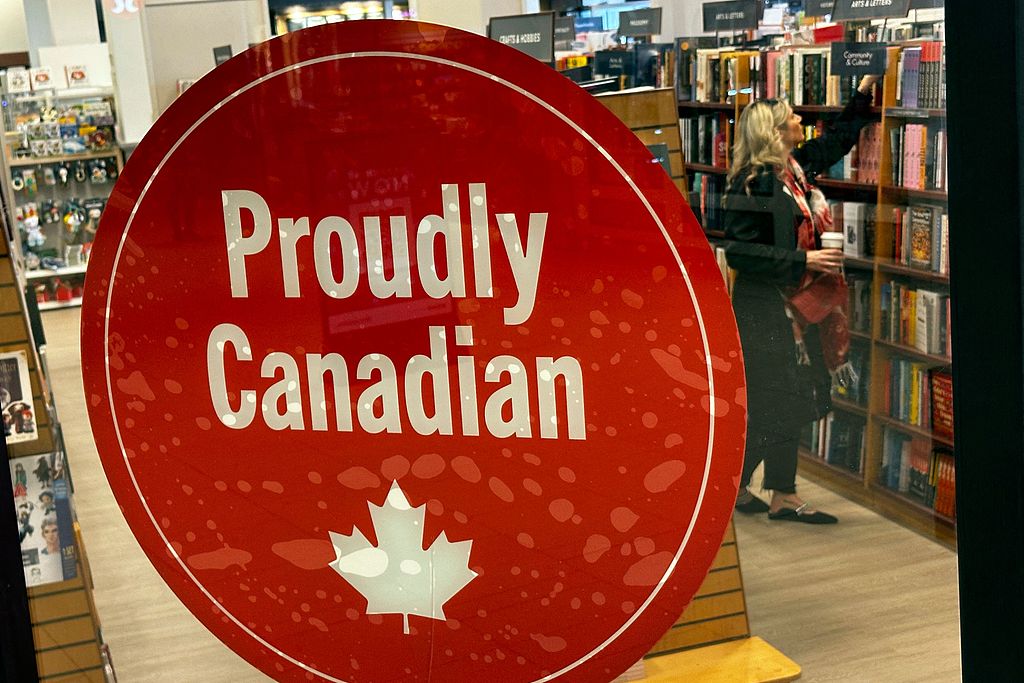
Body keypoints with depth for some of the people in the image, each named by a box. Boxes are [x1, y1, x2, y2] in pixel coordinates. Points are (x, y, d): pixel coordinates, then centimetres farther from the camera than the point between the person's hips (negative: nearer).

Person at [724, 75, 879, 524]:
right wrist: (803, 260, -22)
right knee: (773, 403, -4)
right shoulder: (753, 184, -17)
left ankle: (783, 497, 18)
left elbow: (839, 137, 25)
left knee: (788, 403, 11)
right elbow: (739, 252, -21)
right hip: (765, 309, -9)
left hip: (798, 305, 9)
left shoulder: (798, 166, 8)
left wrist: (865, 88, 21)